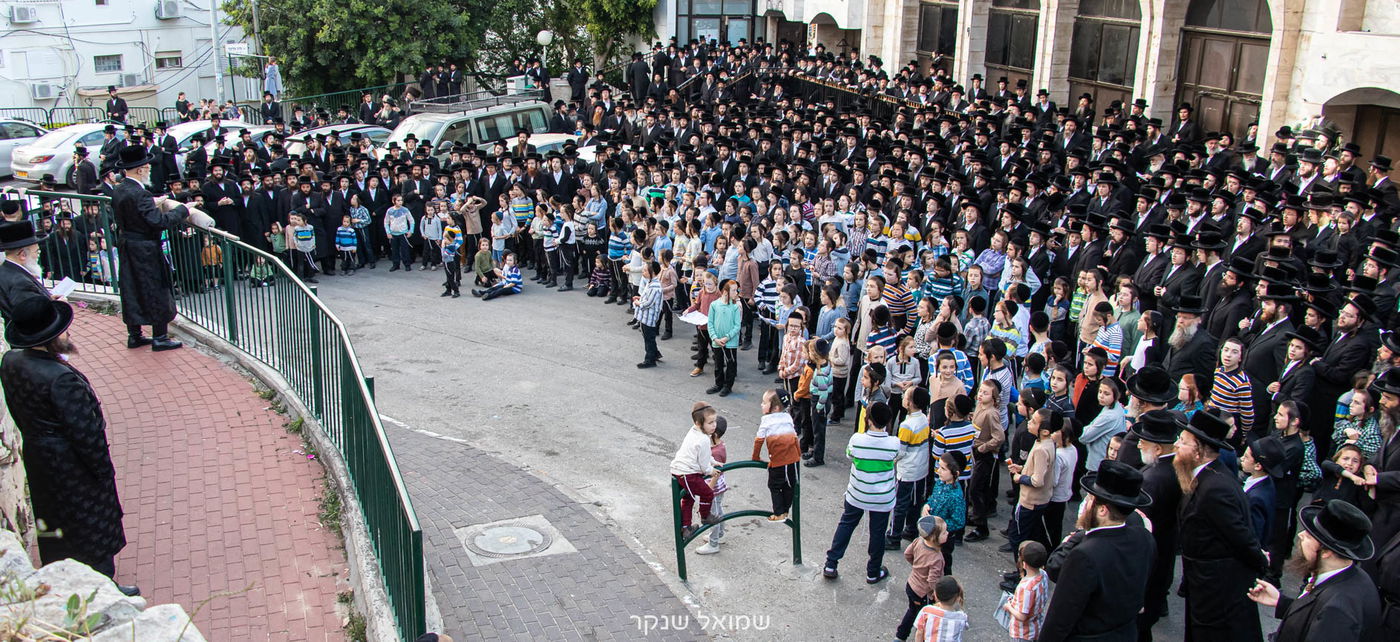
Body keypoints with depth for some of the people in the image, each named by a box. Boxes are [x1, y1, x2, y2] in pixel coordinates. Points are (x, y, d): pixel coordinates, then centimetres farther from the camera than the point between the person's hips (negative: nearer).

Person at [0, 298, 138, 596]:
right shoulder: (60, 378, -33)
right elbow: (85, 433, -26)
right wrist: (104, 470, -14)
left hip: (37, 457, 9)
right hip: (73, 467, -9)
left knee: (56, 525, 26)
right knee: (95, 529, 10)